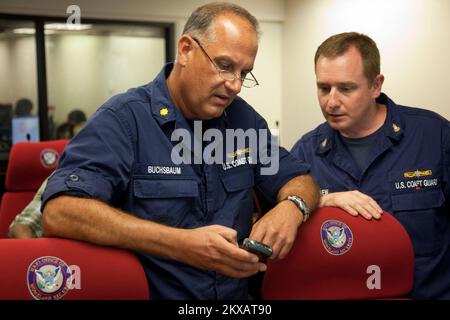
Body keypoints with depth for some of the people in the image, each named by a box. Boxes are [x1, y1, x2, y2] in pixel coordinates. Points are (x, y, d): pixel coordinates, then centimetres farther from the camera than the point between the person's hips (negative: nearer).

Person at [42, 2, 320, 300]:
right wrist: (180, 245, -29)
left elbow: (300, 181, 13)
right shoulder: (123, 118, -10)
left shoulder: (243, 118, 8)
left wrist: (291, 208, -11)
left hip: (239, 296, 5)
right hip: (153, 291, -5)